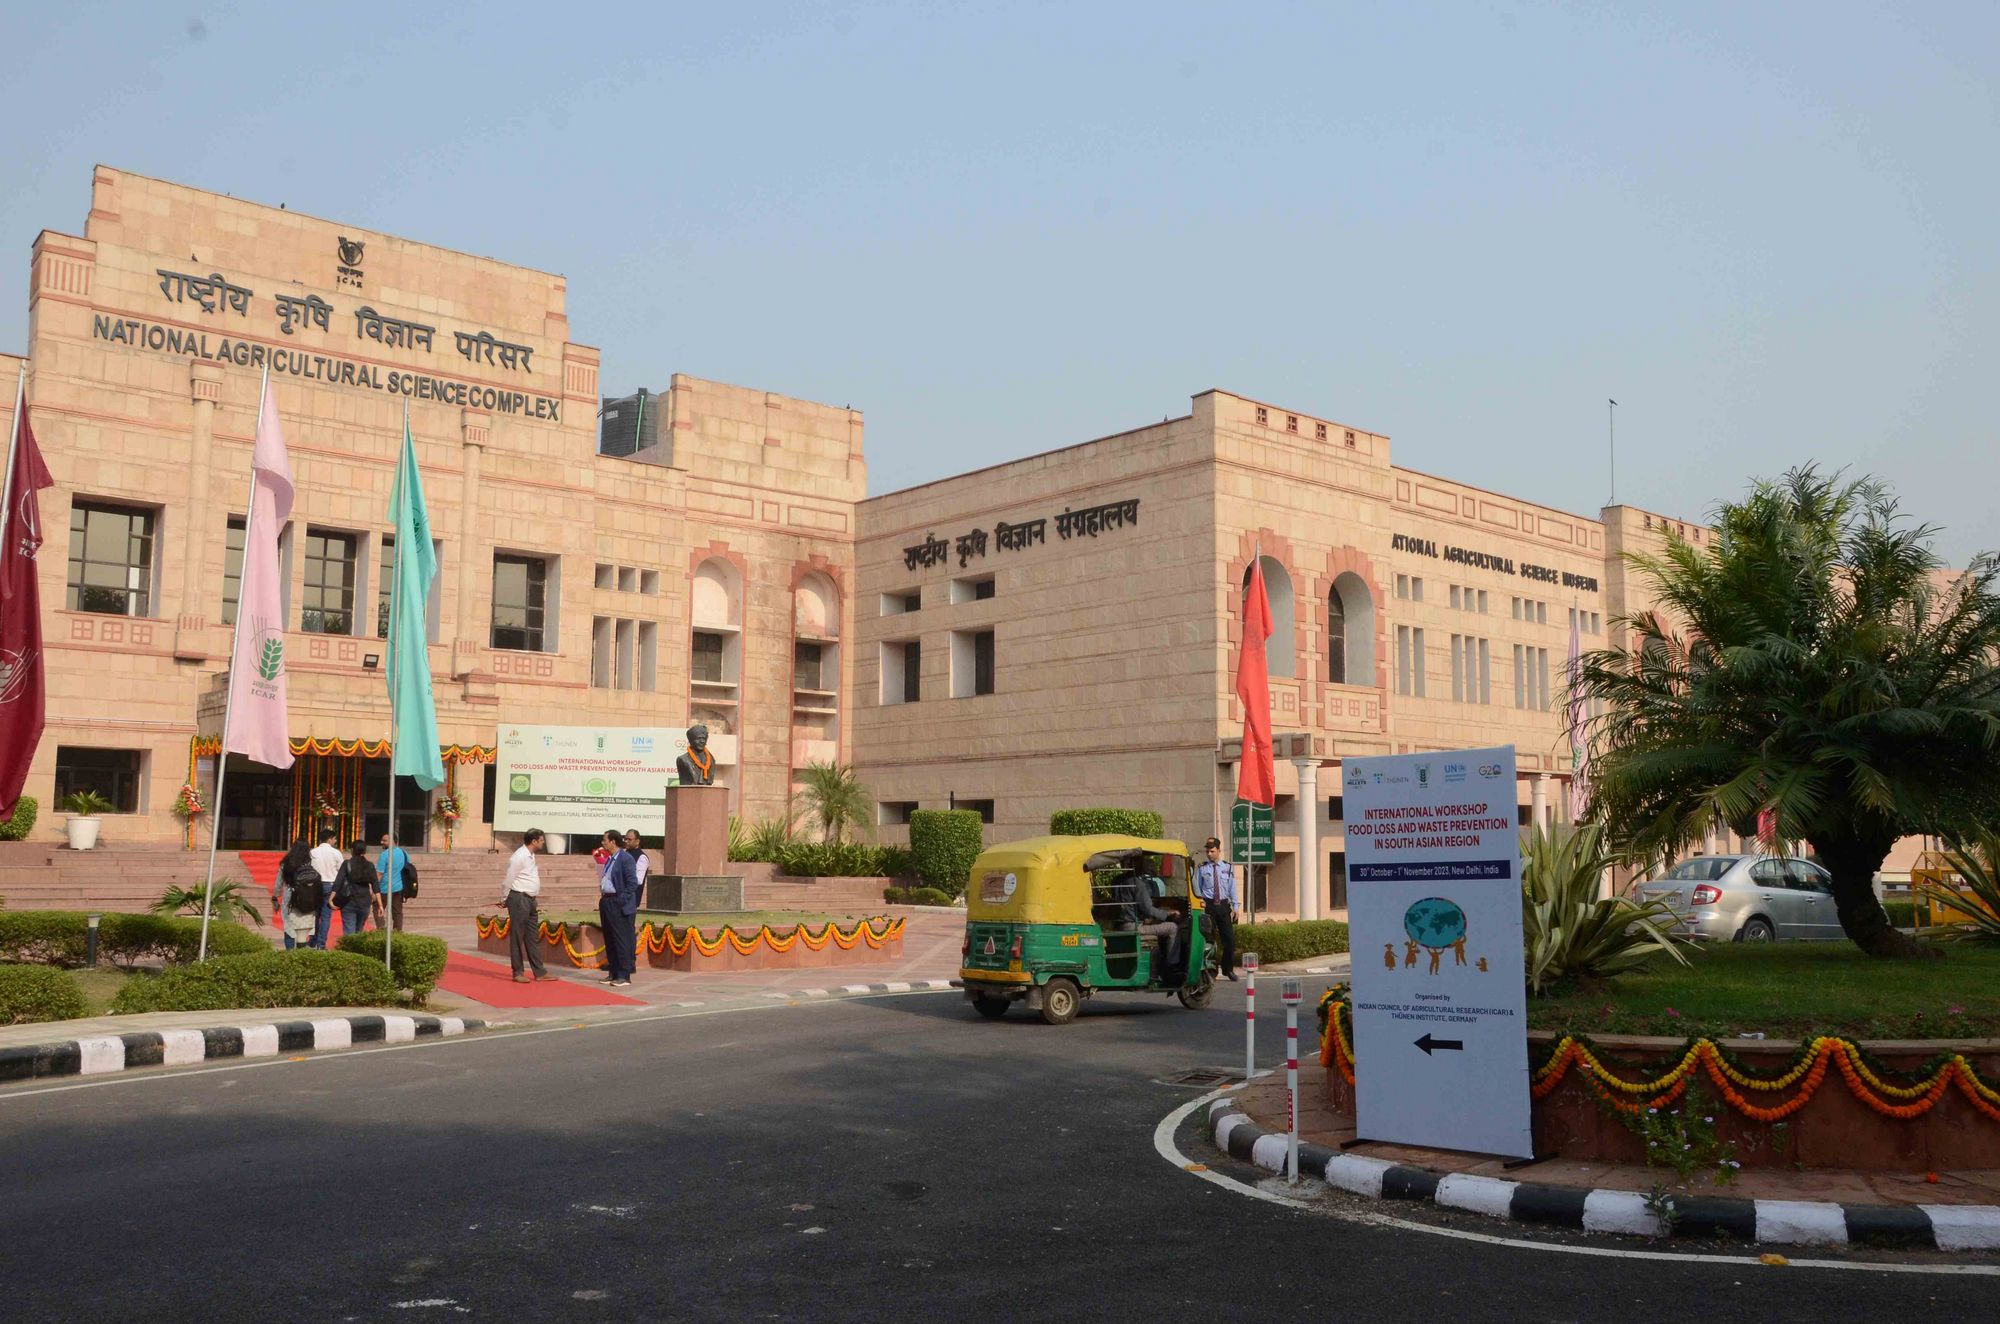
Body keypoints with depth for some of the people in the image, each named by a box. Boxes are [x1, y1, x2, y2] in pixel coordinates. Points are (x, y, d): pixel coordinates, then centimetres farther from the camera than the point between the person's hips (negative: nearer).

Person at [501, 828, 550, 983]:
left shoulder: (531, 856, 13)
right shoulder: (519, 857, -16)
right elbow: (508, 880, -12)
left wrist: (536, 899, 17)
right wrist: (504, 900, -4)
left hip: (530, 900, 9)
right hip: (519, 899, -9)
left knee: (533, 937, 10)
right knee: (517, 937, 0)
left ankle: (539, 972, 13)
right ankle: (518, 973, 6)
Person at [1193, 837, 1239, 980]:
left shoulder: (1227, 867, 5)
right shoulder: (1201, 868, 1)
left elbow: (1232, 888, 6)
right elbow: (1197, 888, 5)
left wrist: (1235, 907, 2)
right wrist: (1199, 903, -7)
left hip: (1224, 905, 2)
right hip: (1208, 905, -1)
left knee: (1230, 939, 1)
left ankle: (1228, 969, 16)